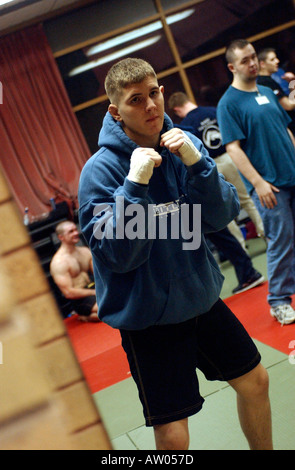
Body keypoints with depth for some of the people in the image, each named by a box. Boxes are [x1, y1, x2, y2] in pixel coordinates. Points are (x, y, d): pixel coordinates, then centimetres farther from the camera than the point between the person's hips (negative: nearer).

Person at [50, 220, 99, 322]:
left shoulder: (85, 251, 10)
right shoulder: (59, 262, -14)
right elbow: (68, 293, -18)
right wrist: (94, 292, -16)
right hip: (79, 299, -8)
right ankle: (86, 317, -3)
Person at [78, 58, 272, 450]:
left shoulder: (184, 144, -3)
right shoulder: (100, 170, -18)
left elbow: (222, 216, -8)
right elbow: (120, 255, -23)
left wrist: (196, 162, -23)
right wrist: (136, 182, -33)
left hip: (202, 297, 6)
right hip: (147, 318, -5)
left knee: (255, 381, 20)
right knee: (173, 435, -2)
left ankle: (264, 448, 47)